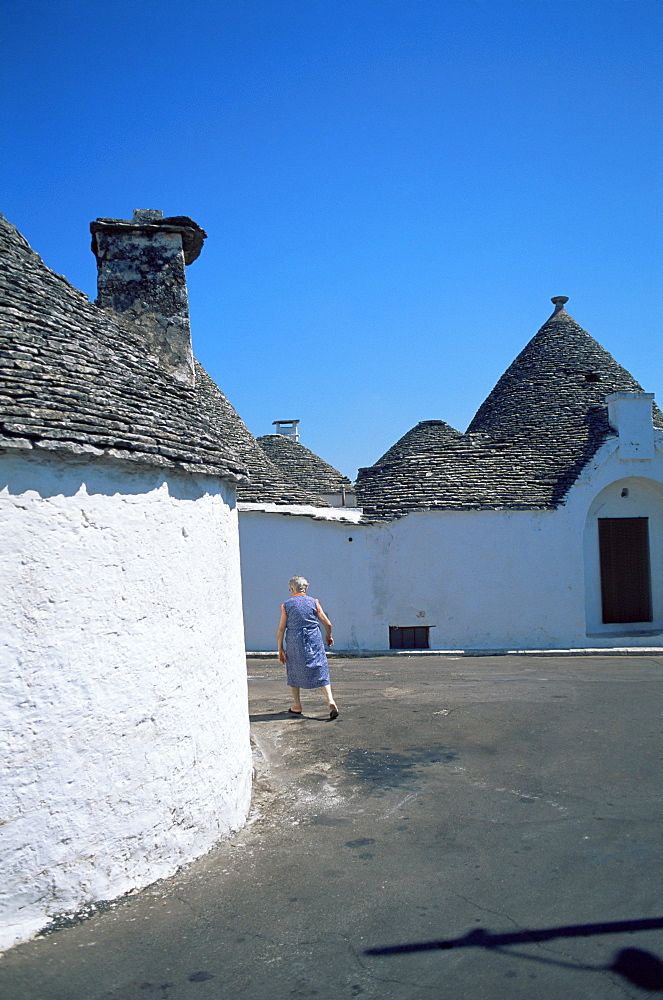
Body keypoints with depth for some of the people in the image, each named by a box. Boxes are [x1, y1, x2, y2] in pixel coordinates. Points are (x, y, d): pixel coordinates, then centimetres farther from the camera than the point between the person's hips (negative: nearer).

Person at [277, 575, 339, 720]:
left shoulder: (286, 606, 0)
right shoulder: (314, 602, 2)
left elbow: (281, 629, -1)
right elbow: (328, 623, 3)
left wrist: (280, 649, 6)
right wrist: (329, 636, 21)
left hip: (294, 643, 0)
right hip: (314, 641, 0)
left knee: (294, 672, 16)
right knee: (321, 671, 3)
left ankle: (297, 706, 22)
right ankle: (330, 700, -14)